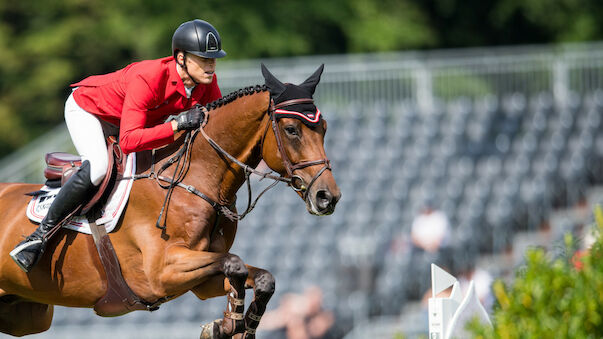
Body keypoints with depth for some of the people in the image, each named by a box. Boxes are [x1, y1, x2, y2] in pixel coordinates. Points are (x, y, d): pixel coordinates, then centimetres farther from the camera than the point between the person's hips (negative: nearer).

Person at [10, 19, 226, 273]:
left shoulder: (207, 81, -21)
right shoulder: (148, 78, -41)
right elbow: (129, 141, -48)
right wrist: (178, 124, -53)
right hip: (86, 108, -8)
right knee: (97, 167, -31)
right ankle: (41, 234, -21)